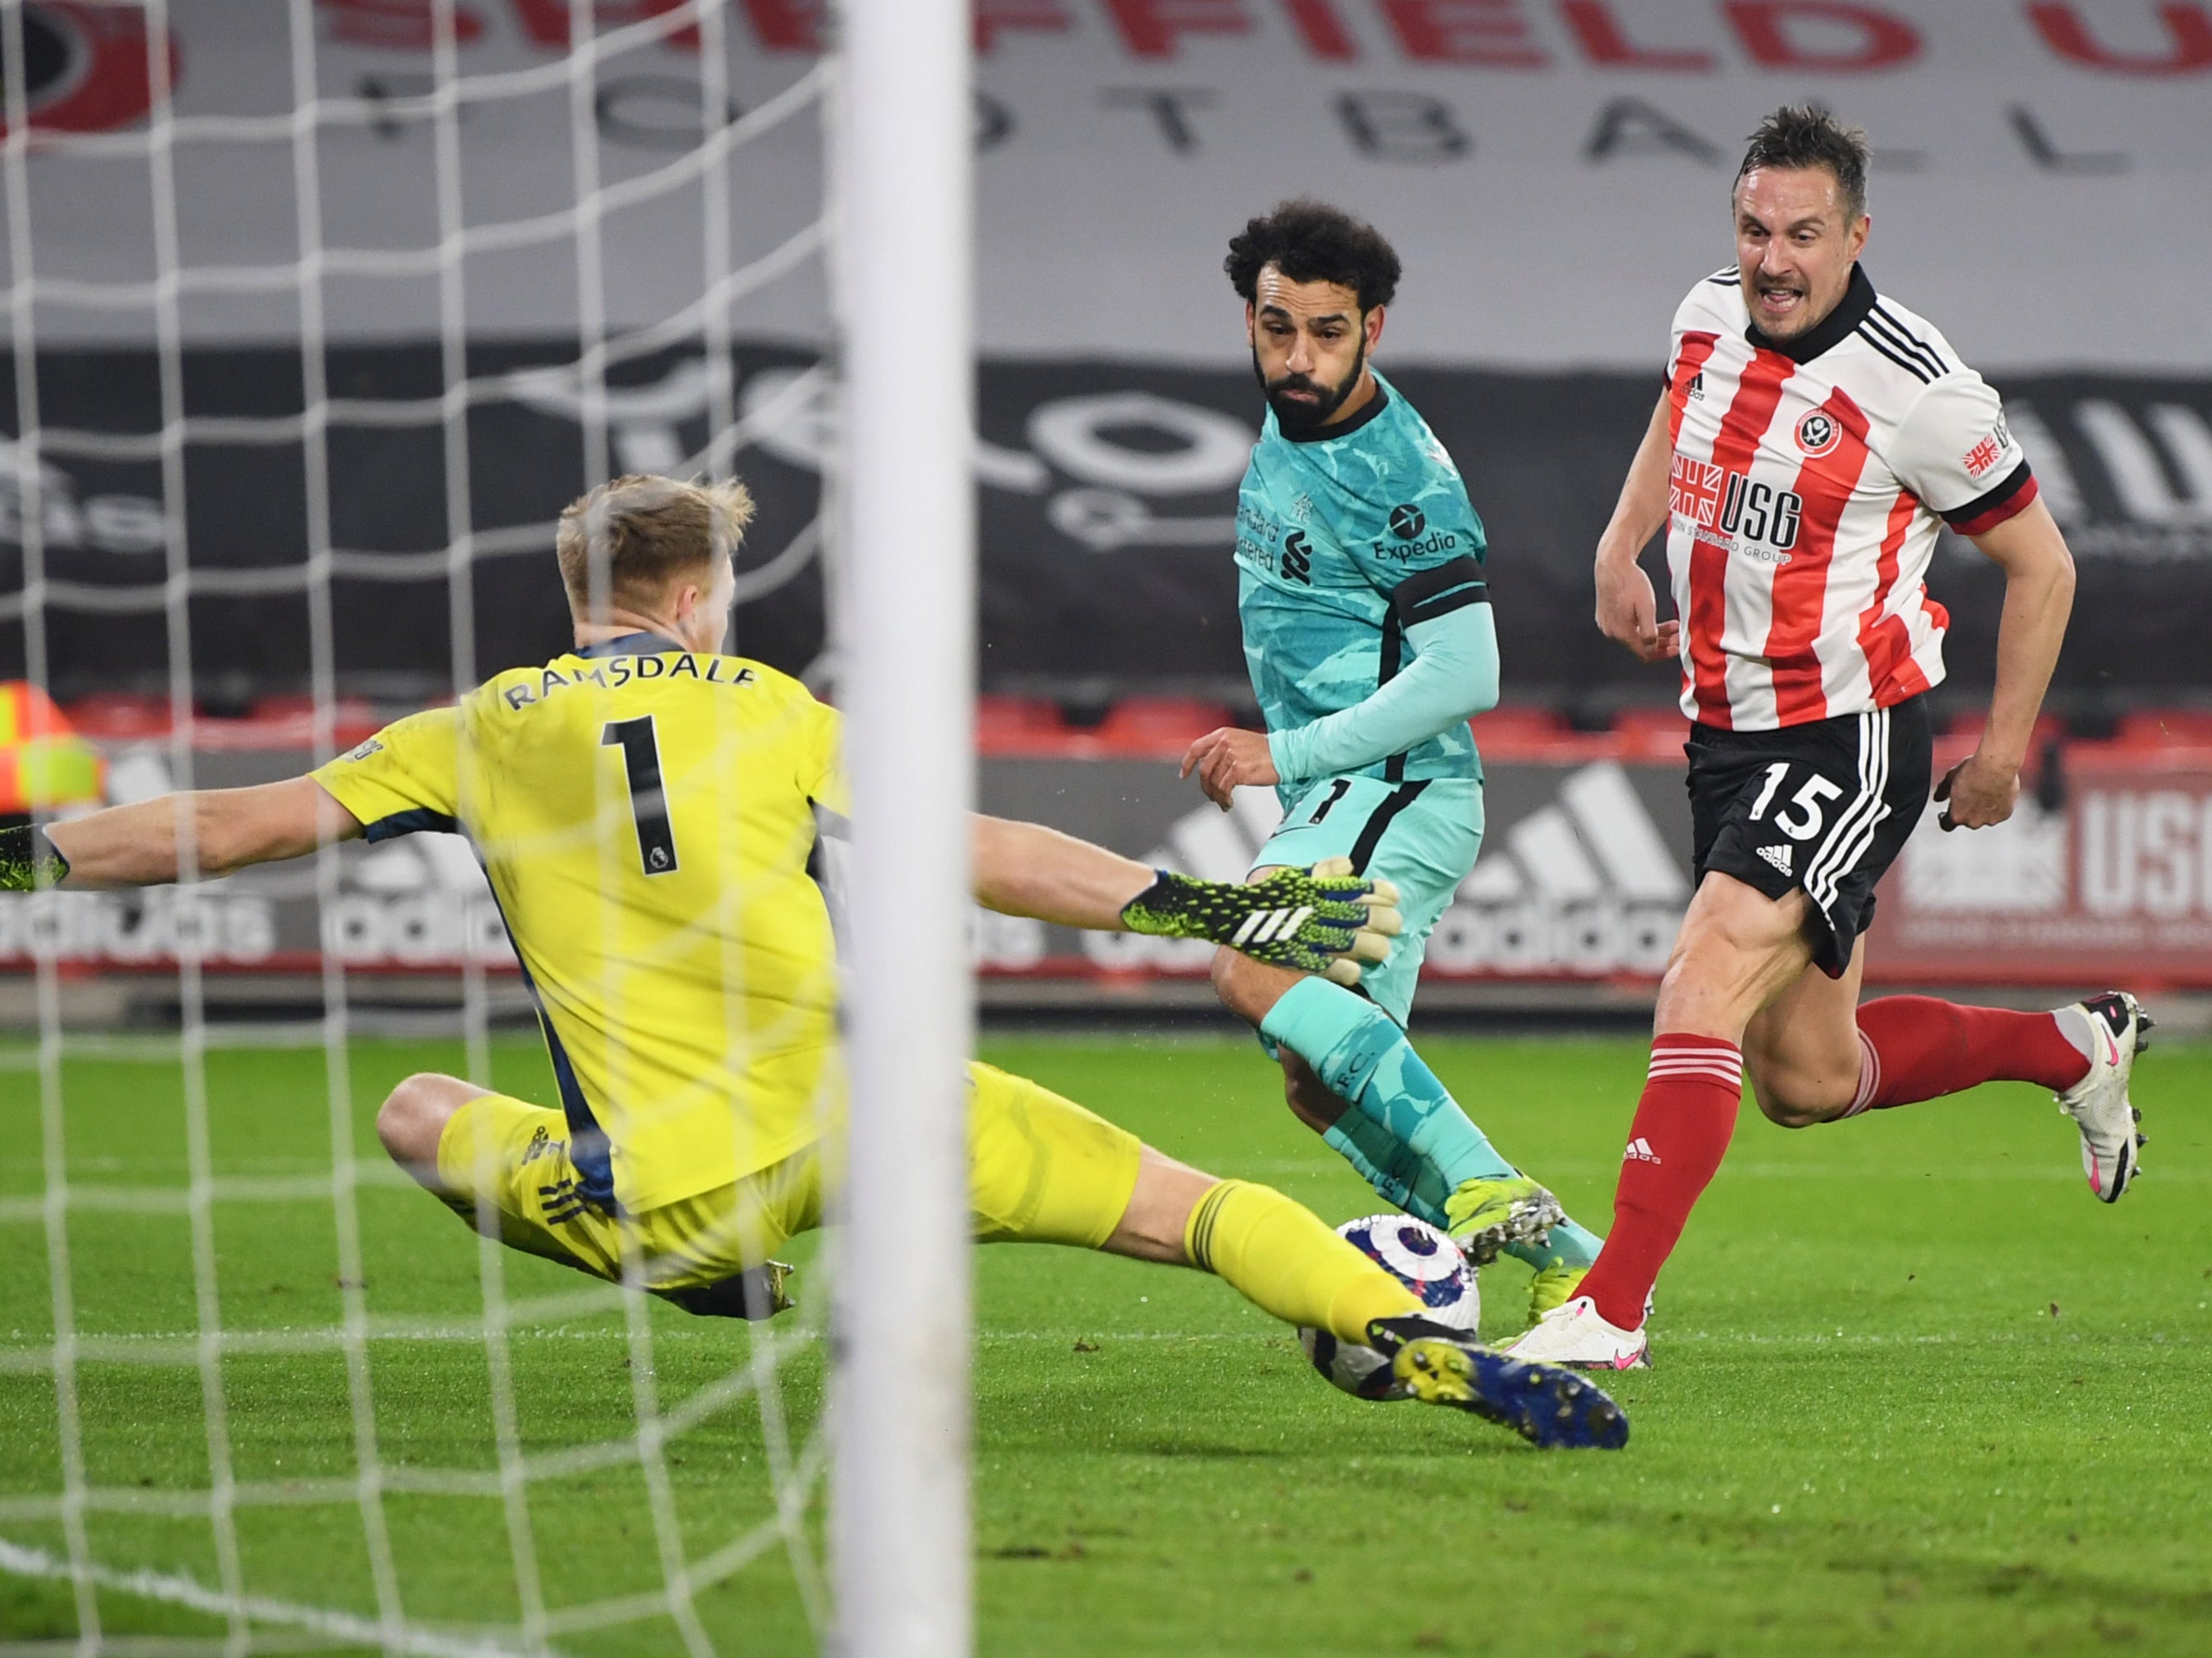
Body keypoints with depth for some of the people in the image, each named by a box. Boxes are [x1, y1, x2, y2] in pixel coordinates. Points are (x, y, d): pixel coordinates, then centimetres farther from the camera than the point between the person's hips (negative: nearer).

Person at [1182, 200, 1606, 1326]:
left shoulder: (1401, 474, -17)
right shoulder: (1283, 430, 11)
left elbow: (1465, 674, -21)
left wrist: (1289, 753, -20)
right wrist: (1273, 759, 26)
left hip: (1401, 788, -10)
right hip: (1331, 805, 10)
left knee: (1252, 968, -30)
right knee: (1323, 1087, 8)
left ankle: (1485, 1190, -31)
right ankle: (1563, 1259, 14)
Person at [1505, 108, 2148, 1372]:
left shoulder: (1915, 387, -17)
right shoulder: (1713, 318, 1)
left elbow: (2041, 563, -5)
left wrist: (2005, 749, -2)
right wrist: (1623, 545, 13)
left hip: (1848, 745, -8)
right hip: (1726, 736, 8)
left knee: (1704, 988, -25)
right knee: (1808, 1080, 16)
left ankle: (1610, 1313, -27)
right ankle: (2077, 1050, 40)